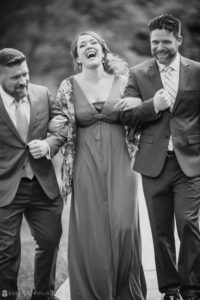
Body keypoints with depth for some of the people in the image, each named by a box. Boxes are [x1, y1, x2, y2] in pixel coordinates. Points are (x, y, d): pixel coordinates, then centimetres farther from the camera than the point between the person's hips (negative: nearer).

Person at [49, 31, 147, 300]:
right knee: (91, 233, -2)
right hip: (87, 168, 0)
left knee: (124, 226, -9)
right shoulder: (68, 87, 2)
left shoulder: (122, 82, 5)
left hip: (119, 165, 0)